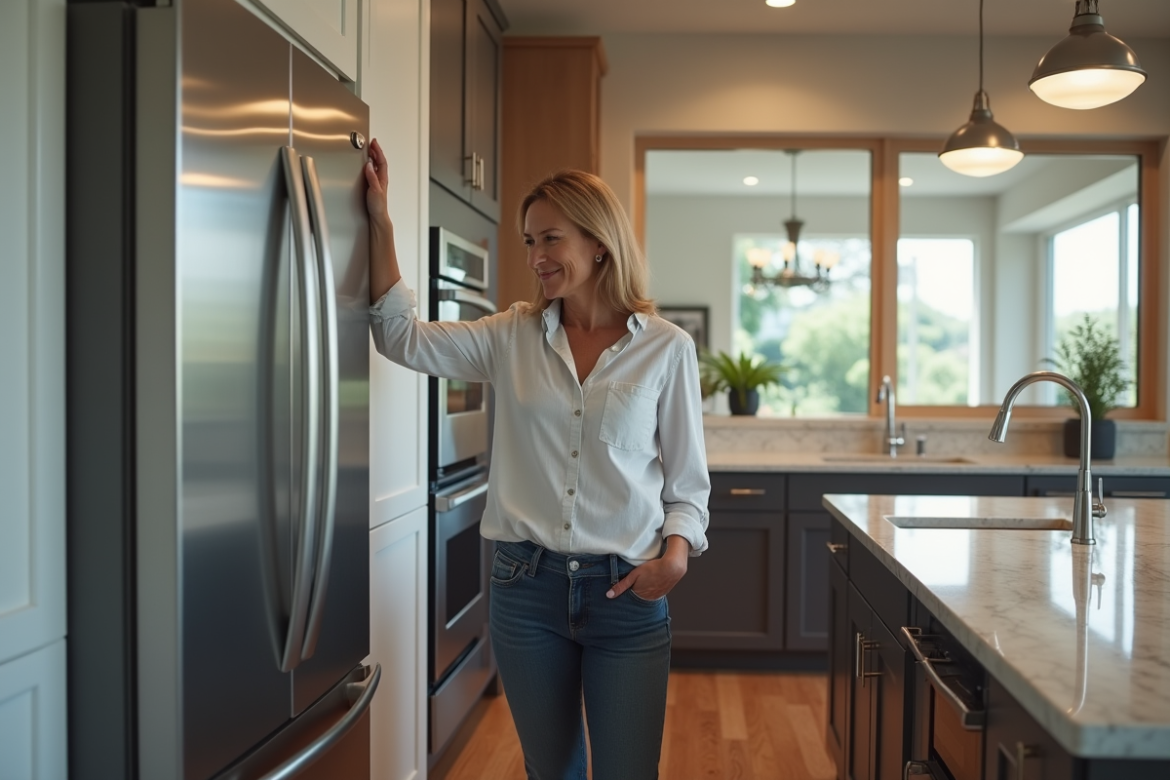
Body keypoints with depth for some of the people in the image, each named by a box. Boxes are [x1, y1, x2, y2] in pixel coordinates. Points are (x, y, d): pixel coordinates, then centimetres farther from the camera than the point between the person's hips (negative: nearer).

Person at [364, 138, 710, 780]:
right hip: (526, 583, 2)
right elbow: (401, 336, -2)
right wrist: (379, 220, -6)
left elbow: (688, 479, 1)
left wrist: (676, 553, -16)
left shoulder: (666, 348, -3)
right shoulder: (513, 336, 3)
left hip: (626, 589, -2)